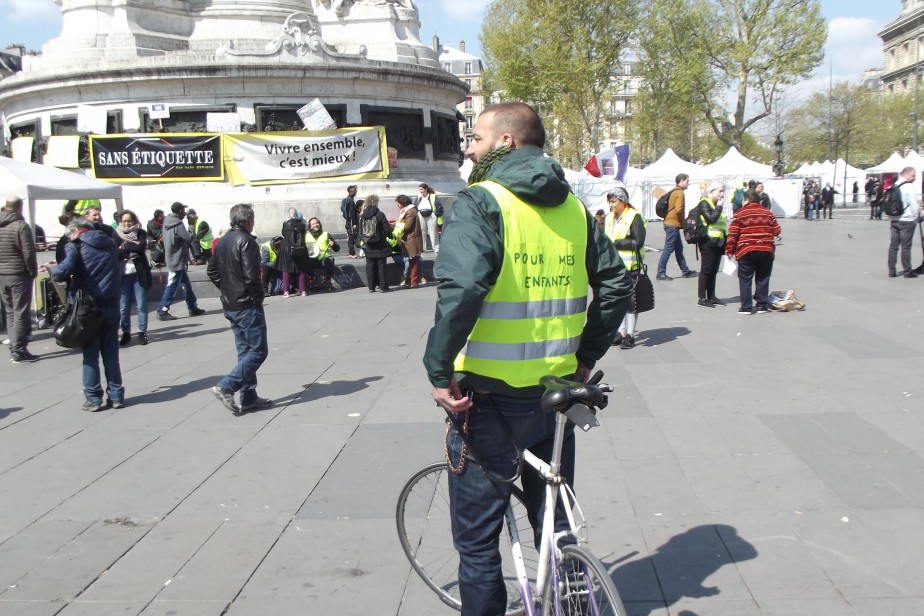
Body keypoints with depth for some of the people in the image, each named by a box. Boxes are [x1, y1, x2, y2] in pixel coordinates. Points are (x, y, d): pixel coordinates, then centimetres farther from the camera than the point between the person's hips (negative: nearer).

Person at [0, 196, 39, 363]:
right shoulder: (21, 226, -13)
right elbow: (29, 253, -16)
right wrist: (33, 272, -4)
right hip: (19, 275, -7)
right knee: (21, 314, -3)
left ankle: (14, 349, 14)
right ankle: (19, 351, -3)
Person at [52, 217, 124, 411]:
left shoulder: (75, 246, -7)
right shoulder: (110, 244, 10)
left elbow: (63, 272, -20)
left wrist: (53, 270, 0)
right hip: (111, 305, 4)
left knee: (90, 354, 5)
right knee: (111, 353, 11)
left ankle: (93, 398, 7)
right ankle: (116, 395, 14)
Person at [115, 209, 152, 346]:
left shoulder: (141, 233, 5)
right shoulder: (117, 235, 6)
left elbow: (140, 247, -14)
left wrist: (124, 247, -7)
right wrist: (131, 252, -14)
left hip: (139, 274, -1)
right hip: (123, 275, 1)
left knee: (141, 305, 0)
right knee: (123, 307, 2)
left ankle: (142, 332, 8)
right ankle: (126, 333, 13)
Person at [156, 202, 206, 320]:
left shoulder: (168, 223, 10)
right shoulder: (178, 225, -18)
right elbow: (189, 239, -18)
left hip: (173, 260, 10)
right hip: (177, 261, -10)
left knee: (186, 284, 16)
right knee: (171, 287, -4)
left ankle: (193, 308, 22)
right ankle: (162, 312, 0)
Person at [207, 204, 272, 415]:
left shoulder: (223, 241, 12)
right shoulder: (246, 241, -14)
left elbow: (212, 271, 17)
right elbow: (251, 275, -22)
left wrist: (227, 289, 15)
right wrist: (258, 296, -8)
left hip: (230, 306, 9)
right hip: (248, 305, -9)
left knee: (245, 351, 14)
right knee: (258, 351, -4)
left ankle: (248, 398, 15)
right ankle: (226, 387, -12)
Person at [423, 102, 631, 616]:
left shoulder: (481, 202, -12)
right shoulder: (572, 206, 7)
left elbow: (461, 289, -26)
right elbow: (617, 282, 7)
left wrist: (439, 370, -18)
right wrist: (586, 356, 13)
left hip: (488, 396, -6)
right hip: (556, 392, 6)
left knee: (477, 536, 10)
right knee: (557, 524, 23)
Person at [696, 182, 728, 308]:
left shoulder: (717, 204, 19)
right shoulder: (704, 203, -8)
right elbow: (711, 219, -22)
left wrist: (724, 242, 19)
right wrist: (719, 207, -14)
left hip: (717, 242, 9)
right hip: (708, 242, -9)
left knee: (714, 270, 11)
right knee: (706, 270, -6)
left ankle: (711, 297, 17)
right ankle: (702, 298, -3)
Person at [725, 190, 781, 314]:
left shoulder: (740, 214, -3)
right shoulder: (768, 213, 9)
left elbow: (733, 234, -7)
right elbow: (777, 230, 9)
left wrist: (729, 250, 1)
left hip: (746, 252, -3)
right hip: (766, 251, 3)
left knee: (745, 280, 4)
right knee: (762, 279, 12)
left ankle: (746, 307, 1)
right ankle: (762, 306, 14)